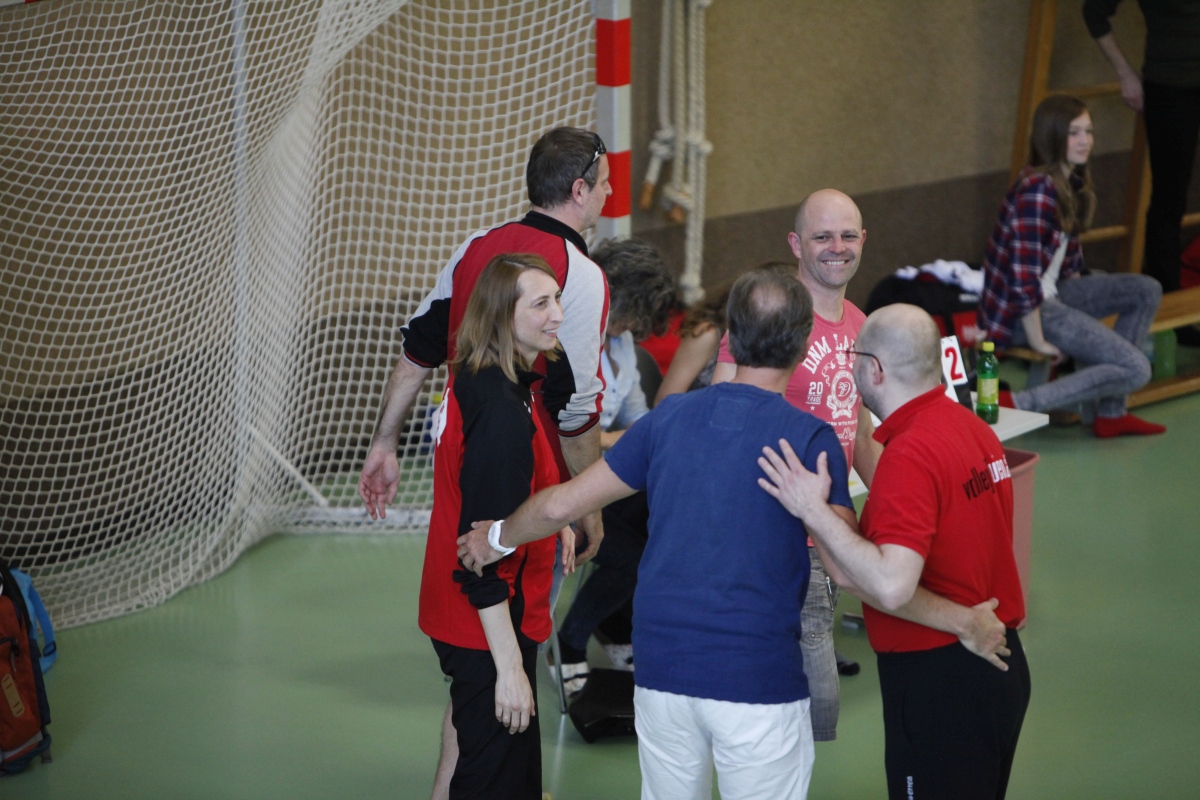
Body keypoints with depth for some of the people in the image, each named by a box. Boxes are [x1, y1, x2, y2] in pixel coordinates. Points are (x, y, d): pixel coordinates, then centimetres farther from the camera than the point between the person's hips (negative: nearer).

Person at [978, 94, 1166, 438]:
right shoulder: (1038, 190, -23)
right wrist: (1038, 342, -20)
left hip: (1050, 295, 10)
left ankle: (1110, 412, 7)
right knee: (1136, 369, -13)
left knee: (1147, 291, 9)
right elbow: (1024, 274, -25)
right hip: (1019, 311, -10)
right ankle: (1016, 405, -18)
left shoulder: (1071, 183, 7)